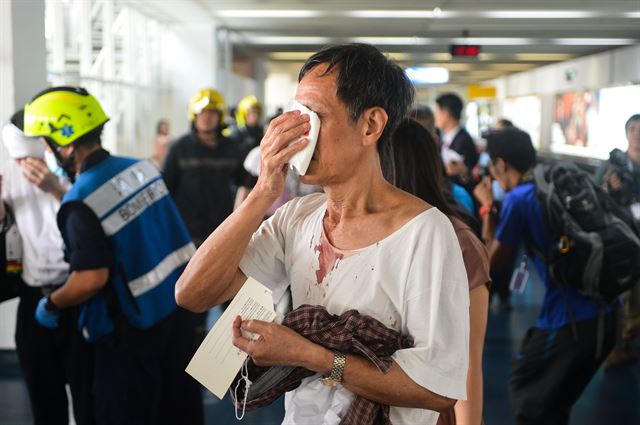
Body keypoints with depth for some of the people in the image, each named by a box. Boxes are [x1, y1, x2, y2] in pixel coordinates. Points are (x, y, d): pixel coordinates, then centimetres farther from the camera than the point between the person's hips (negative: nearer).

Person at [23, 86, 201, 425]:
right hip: (172, 308, 7)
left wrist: (51, 305, -6)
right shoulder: (141, 167, 0)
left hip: (129, 331, -7)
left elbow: (92, 279, -24)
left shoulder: (83, 201, -23)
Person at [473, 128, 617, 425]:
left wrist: (487, 207, 11)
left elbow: (491, 262, 1)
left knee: (524, 390, 14)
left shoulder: (518, 199, -11)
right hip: (606, 314, 7)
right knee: (557, 396, 26)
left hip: (570, 320, -7)